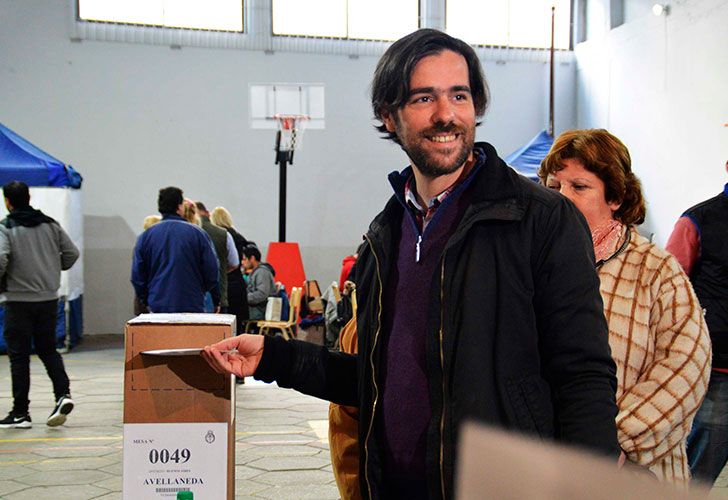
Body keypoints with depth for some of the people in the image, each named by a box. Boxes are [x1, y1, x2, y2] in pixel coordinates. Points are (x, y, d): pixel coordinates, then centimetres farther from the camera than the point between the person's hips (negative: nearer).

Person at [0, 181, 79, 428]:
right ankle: (63, 394, -2)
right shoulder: (50, 224, 6)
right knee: (48, 349, 16)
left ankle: (20, 413, 8)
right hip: (49, 298, 4)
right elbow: (72, 253, 5)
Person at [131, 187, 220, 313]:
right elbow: (211, 271, -1)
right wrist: (216, 302, 12)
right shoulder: (197, 233, -2)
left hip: (158, 308, 2)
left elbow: (137, 276, 5)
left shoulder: (145, 236, 3)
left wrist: (145, 302, 18)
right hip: (192, 307, -2)